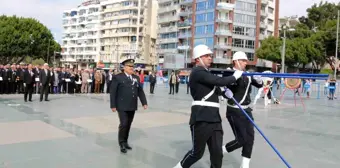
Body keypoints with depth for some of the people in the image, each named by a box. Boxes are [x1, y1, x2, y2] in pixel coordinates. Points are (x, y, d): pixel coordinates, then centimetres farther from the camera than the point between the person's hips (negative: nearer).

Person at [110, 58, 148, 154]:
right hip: (122, 106, -5)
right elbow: (112, 92, -6)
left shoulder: (136, 78, 12)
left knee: (128, 125, 11)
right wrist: (113, 105, -11)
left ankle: (125, 142, 24)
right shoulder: (117, 77, -4)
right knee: (123, 124, -8)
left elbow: (140, 91, 11)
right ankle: (122, 143, 6)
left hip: (132, 107, 5)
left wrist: (144, 102, 2)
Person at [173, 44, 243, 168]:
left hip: (214, 117, 9)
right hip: (201, 118, -9)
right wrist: (235, 76, -3)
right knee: (197, 152, 3)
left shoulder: (206, 72, 21)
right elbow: (219, 81, -19)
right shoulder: (198, 72, -10)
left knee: (217, 153, 7)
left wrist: (224, 91, 7)